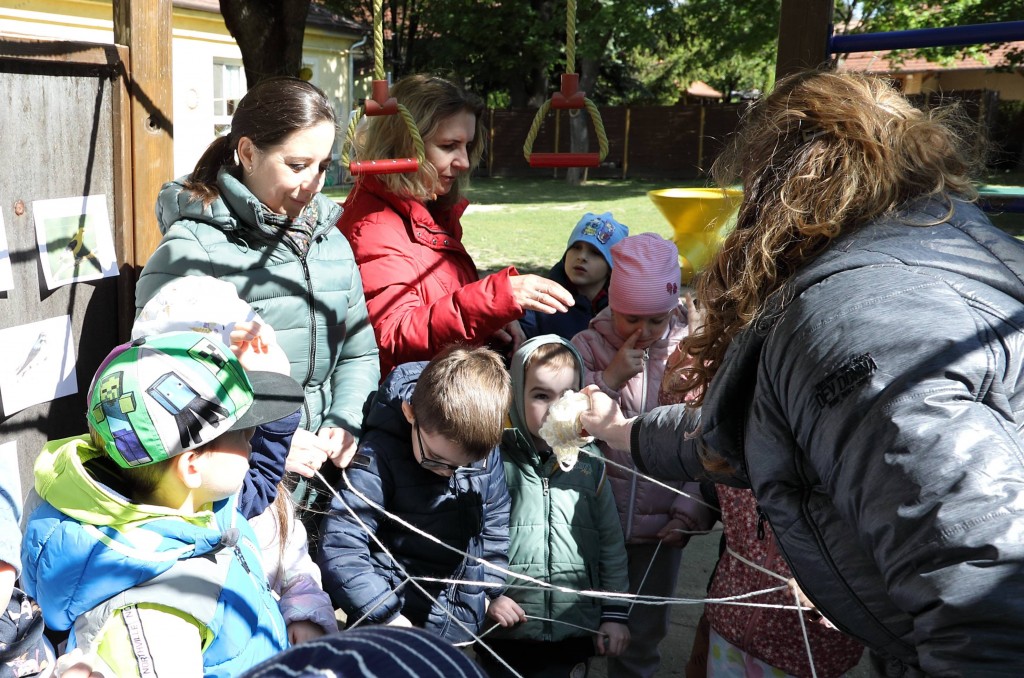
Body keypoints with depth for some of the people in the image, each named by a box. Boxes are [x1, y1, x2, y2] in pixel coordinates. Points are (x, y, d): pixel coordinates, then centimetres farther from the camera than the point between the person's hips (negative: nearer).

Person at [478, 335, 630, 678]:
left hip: (576, 634, 3)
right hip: (505, 634, -2)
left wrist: (615, 612, 8)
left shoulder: (589, 462, 2)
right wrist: (484, 594, -10)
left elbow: (611, 544, 9)